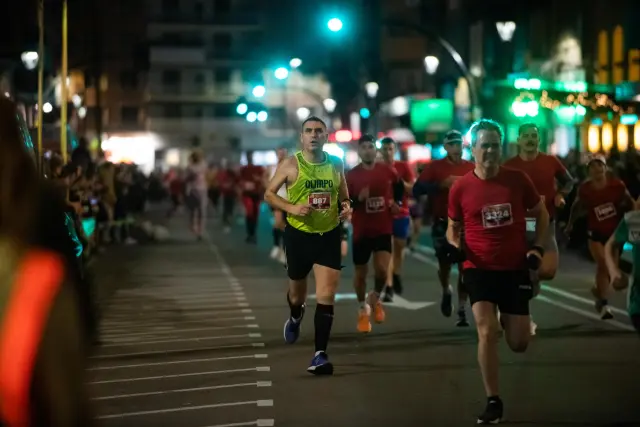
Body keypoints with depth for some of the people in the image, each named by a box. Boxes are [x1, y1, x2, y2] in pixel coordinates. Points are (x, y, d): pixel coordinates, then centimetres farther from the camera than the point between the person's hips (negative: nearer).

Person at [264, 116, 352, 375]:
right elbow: (269, 194, -3)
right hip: (299, 235, -1)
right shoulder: (291, 165, -7)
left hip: (328, 236, 1)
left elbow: (344, 196, 15)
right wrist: (292, 207, -19)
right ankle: (295, 318, 55)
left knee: (326, 296, -12)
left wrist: (347, 208, -8)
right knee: (297, 291, 18)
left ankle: (320, 354, -9)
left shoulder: (336, 164, 1)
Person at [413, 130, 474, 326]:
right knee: (444, 265, 6)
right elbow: (417, 190, -11)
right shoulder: (435, 167, -2)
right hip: (442, 224, -1)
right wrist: (441, 184, -20)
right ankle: (446, 292, 39)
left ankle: (462, 310, 2)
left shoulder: (471, 168, 4)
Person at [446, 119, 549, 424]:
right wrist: (455, 245, -12)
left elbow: (541, 214, 9)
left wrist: (538, 247, -4)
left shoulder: (518, 180, -6)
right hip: (479, 268, -1)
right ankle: (493, 402, -6)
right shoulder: (460, 188, -6)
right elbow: (453, 226, 10)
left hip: (515, 268, 1)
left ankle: (510, 319, 44)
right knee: (487, 331, -18)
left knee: (519, 344, 4)